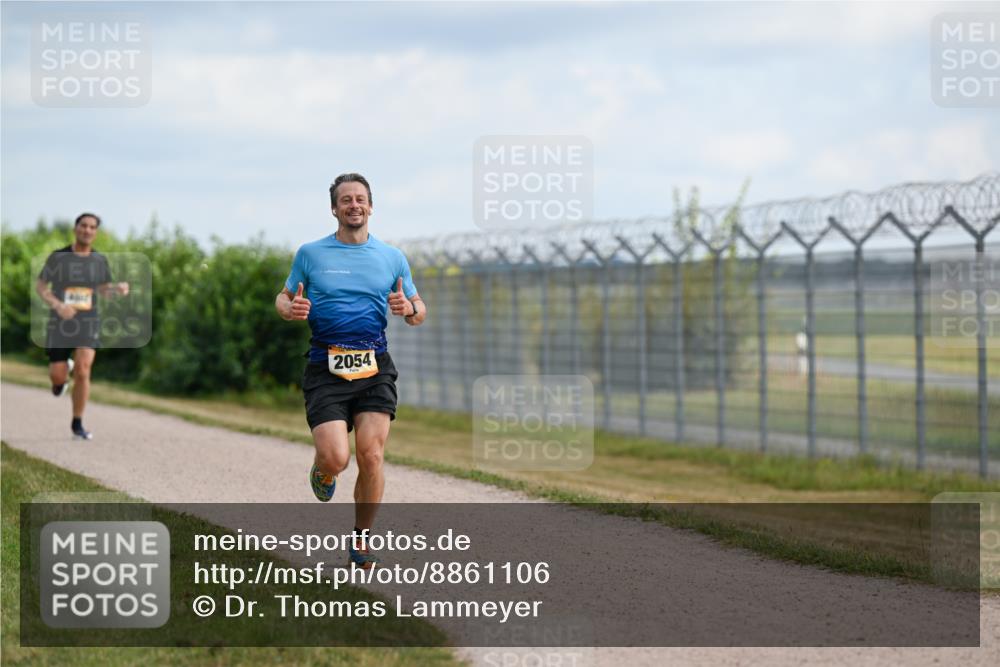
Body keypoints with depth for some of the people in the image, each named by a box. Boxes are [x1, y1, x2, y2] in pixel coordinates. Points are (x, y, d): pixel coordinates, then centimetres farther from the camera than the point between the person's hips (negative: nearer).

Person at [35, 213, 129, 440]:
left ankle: (77, 424, -2)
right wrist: (58, 305, -21)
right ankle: (62, 371, 41)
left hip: (88, 323, 0)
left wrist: (119, 288, -10)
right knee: (58, 377, 0)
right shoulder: (58, 257, -6)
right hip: (60, 324, 0)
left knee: (83, 372, -18)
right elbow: (40, 287, -2)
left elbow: (103, 289, 15)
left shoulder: (100, 260, 0)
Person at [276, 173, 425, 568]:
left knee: (371, 457, -10)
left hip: (375, 368, 1)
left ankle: (361, 540, 9)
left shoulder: (392, 258, 11)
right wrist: (291, 309, -8)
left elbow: (420, 313, 17)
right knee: (336, 458, -15)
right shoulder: (311, 254, 8)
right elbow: (283, 298, 16)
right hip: (325, 369, -1)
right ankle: (323, 470, 24)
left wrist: (409, 308, -8)